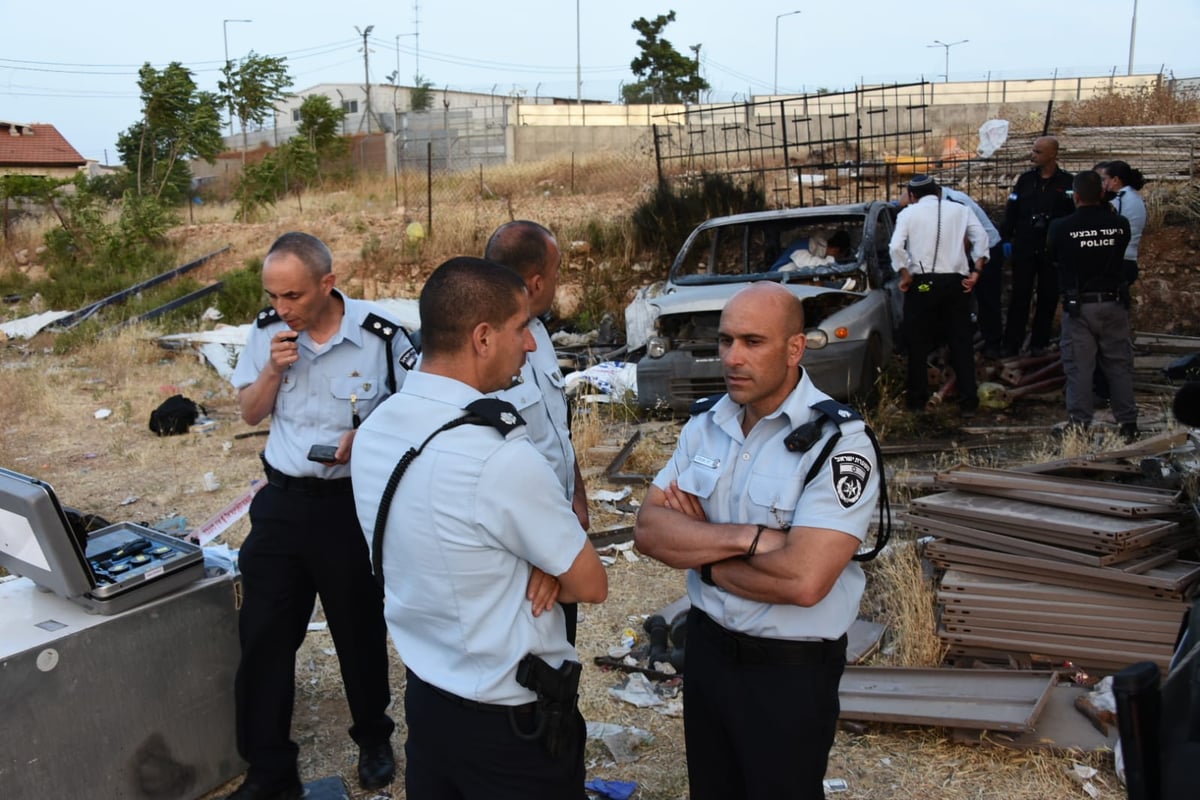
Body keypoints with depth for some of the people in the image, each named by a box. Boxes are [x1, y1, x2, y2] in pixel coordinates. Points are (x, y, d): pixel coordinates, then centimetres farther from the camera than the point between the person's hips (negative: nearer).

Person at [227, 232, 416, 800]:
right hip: (282, 500, 4)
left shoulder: (380, 337, -15)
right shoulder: (267, 332, -1)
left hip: (353, 503, -3)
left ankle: (373, 739, 38)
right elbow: (250, 413, 8)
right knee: (262, 635, 7)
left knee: (360, 629, 13)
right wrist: (272, 370, -11)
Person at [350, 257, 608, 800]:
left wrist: (532, 567, -9)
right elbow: (589, 584, -17)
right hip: (512, 721, -7)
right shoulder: (500, 457, -30)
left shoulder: (374, 431, -5)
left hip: (424, 697, 7)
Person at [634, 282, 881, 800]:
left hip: (792, 670, -6)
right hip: (707, 645, 6)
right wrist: (748, 537, -23)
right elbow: (648, 529, -9)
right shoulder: (705, 424, -2)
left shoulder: (838, 443, -21)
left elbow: (803, 580, -29)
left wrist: (700, 552, -15)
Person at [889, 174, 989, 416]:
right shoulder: (960, 210, 10)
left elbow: (896, 247, -11)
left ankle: (917, 400, 14)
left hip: (922, 283, -2)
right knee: (961, 342, 7)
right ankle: (968, 402, 6)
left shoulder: (909, 213, 2)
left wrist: (905, 275, -2)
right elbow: (981, 239, 0)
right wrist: (975, 272, 1)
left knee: (918, 343, 9)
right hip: (956, 282, 2)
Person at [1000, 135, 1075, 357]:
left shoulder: (1066, 182, -1)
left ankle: (1039, 343, 17)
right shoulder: (1026, 179, 5)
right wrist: (1006, 238, -1)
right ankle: (1012, 344, 5)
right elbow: (1011, 211, 6)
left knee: (1048, 298, 7)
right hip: (1024, 249, 1)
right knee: (1019, 297, 1)